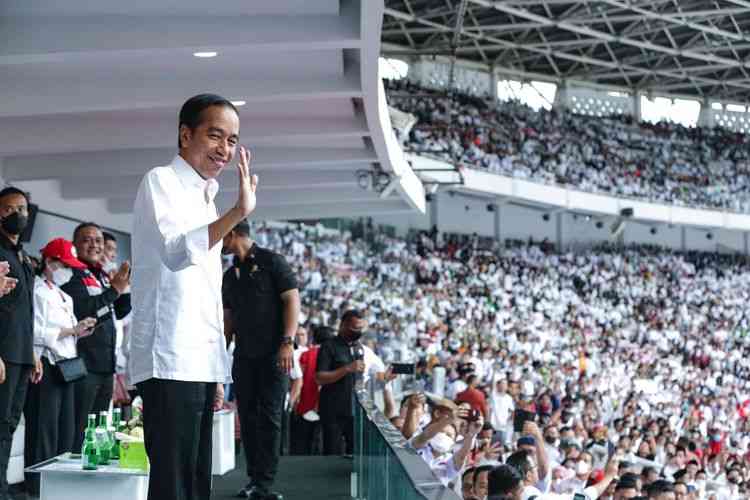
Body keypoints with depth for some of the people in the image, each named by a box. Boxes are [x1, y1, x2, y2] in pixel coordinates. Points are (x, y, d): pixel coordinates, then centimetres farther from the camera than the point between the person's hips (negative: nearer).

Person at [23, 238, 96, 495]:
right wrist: (71, 330, -13)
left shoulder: (65, 297, 21)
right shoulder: (37, 291, -6)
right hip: (45, 367, -9)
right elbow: (37, 333, -15)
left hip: (65, 367, 9)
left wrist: (79, 332, 6)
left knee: (66, 433, 5)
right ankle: (37, 489, -6)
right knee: (44, 434, -9)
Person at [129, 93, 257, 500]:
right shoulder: (161, 182, -3)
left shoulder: (205, 198, 22)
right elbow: (175, 252, -22)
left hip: (199, 362, 9)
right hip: (169, 363, -9)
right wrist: (239, 212, -30)